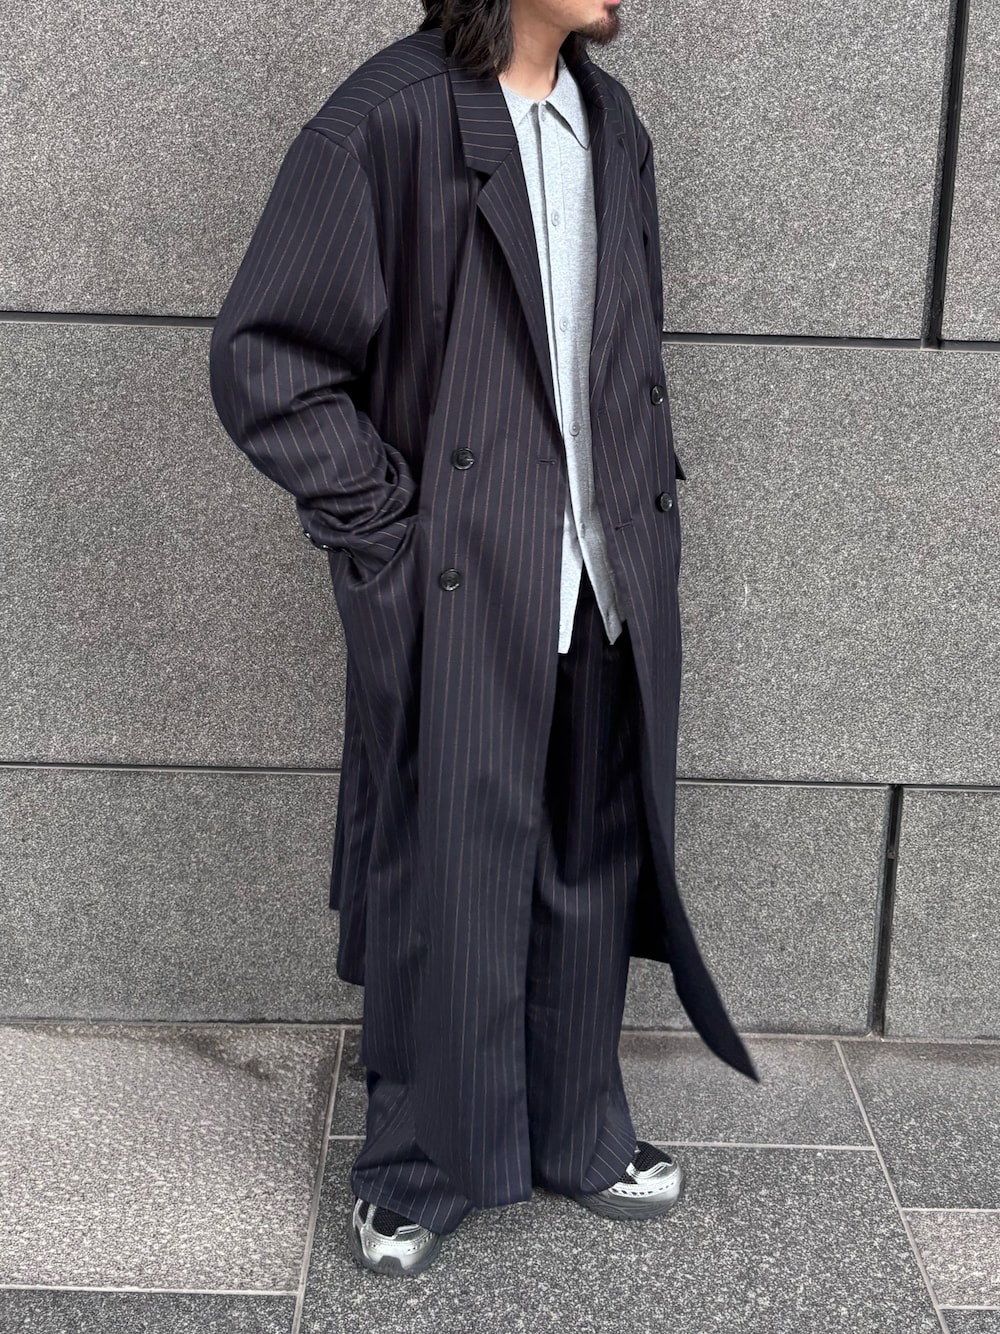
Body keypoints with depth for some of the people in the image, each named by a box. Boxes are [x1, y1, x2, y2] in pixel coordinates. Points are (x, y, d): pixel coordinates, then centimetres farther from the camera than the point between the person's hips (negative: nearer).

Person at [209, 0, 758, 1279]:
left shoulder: (612, 126, 11)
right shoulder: (386, 120, -11)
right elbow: (261, 355, -10)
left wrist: (647, 496, 12)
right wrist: (384, 526, -12)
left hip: (607, 587, 6)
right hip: (456, 593, -6)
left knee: (592, 871, 15)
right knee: (447, 884, 6)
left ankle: (577, 1134, 35)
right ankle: (419, 1168, 28)